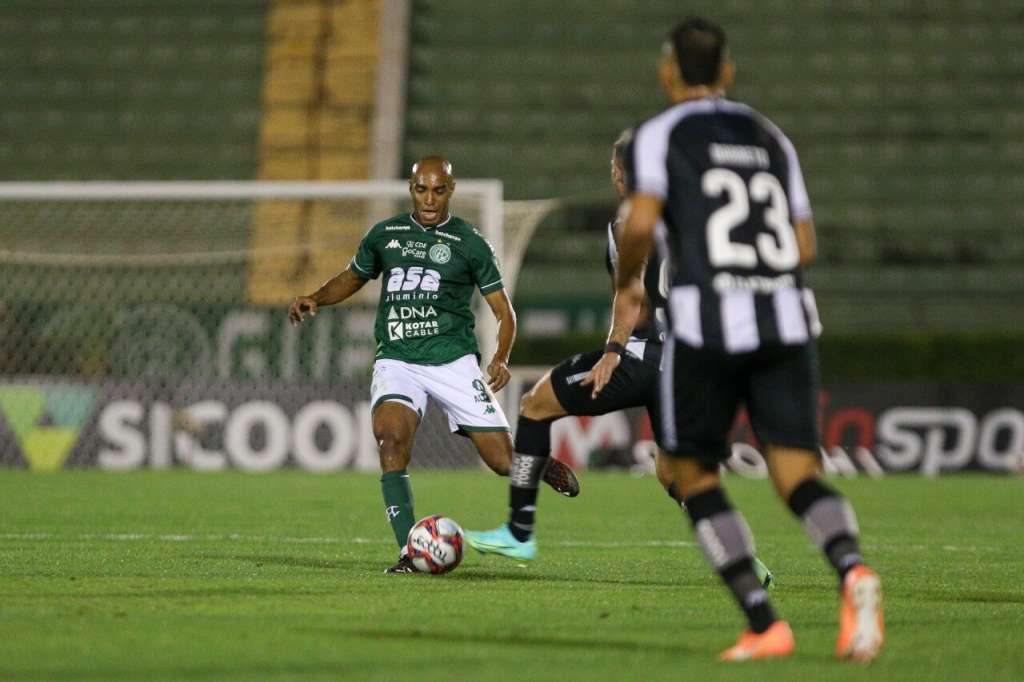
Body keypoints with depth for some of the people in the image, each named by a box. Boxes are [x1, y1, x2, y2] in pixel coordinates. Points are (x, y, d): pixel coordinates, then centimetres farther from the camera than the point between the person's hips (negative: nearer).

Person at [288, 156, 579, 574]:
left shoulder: (468, 243, 2)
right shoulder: (385, 235, 10)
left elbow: (503, 310, 2)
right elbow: (352, 278, 25)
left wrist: (501, 358, -16)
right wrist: (314, 299, 5)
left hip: (453, 358, -1)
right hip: (397, 361, 1)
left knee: (504, 462, -6)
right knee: (391, 437, -29)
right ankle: (409, 553, -24)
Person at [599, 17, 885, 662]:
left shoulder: (659, 136, 5)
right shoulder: (770, 138, 20)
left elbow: (641, 222, -11)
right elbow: (805, 247, 19)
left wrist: (624, 287, 8)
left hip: (707, 324, -4)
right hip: (787, 320, 4)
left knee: (694, 474, 12)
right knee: (798, 471, -2)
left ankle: (764, 624, -1)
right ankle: (852, 570, -35)